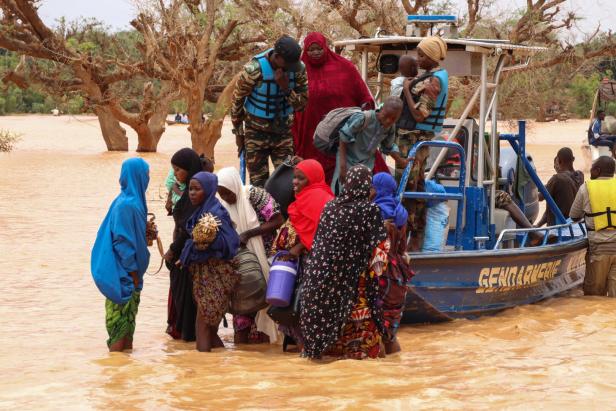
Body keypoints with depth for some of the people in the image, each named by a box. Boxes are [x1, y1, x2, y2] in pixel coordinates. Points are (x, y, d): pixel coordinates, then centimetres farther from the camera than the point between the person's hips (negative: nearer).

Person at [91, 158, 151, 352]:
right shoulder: (127, 205, -20)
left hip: (129, 269, 9)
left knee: (128, 314, 14)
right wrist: (133, 271, -17)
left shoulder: (133, 200, 8)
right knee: (122, 312, -3)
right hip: (123, 271, -9)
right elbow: (122, 240, -21)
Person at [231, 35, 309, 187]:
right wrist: (238, 133, 0)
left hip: (283, 130, 3)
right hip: (256, 133, -3)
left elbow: (301, 103, -5)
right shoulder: (254, 69, -21)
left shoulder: (298, 69, -10)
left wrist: (286, 88, -24)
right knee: (258, 181, 0)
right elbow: (237, 100, -8)